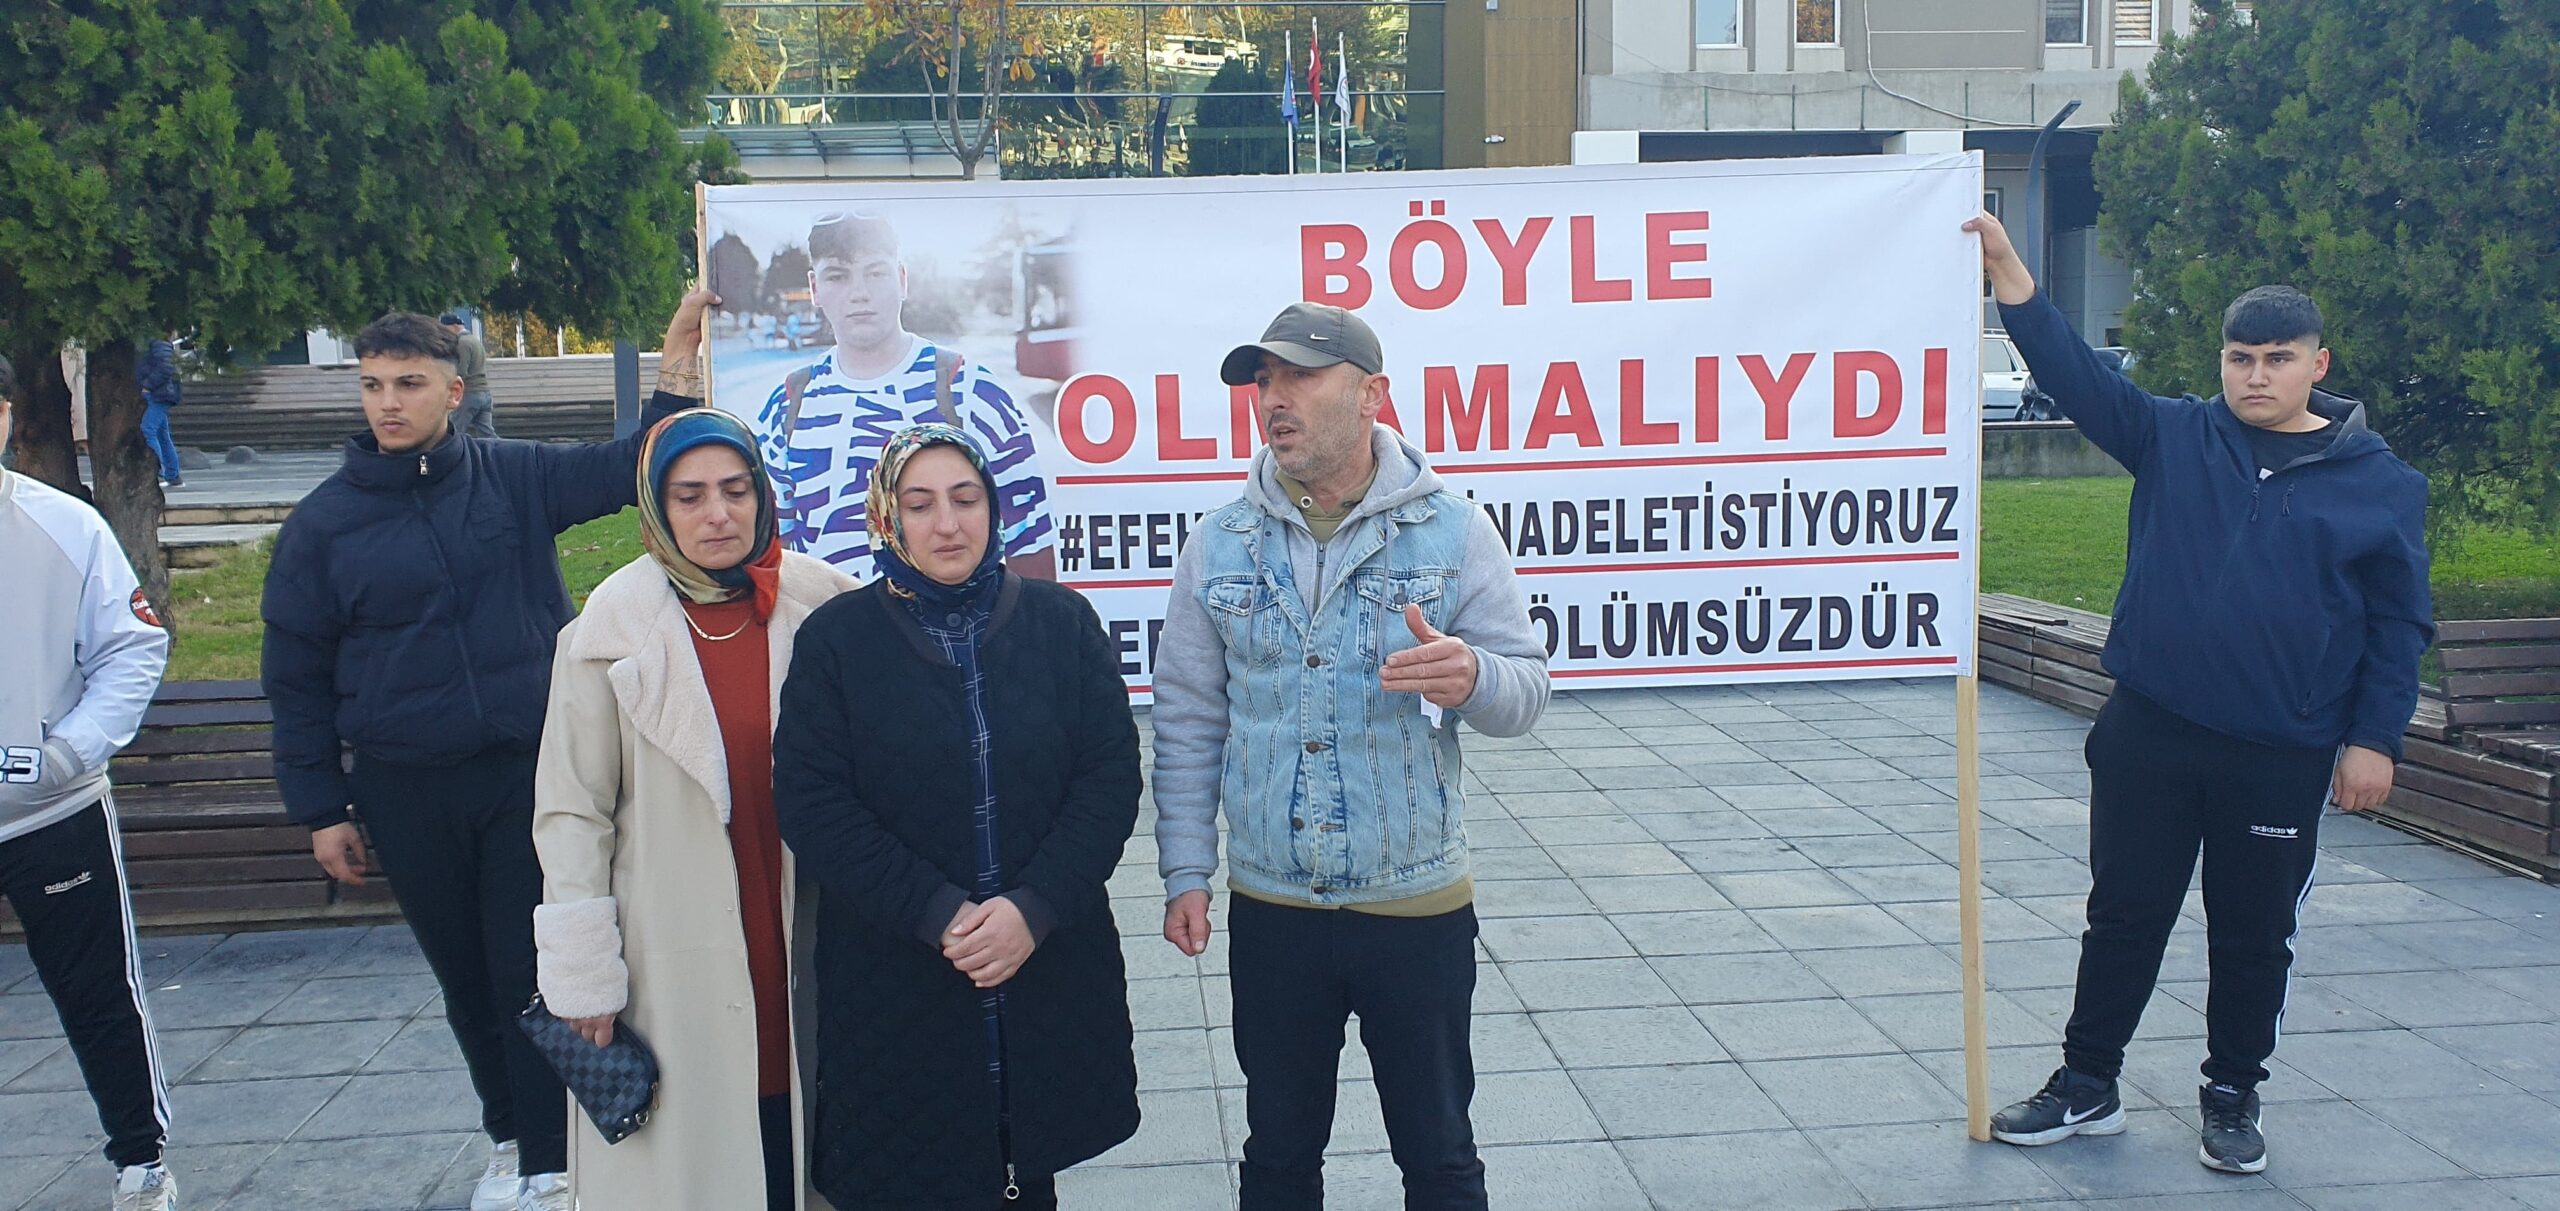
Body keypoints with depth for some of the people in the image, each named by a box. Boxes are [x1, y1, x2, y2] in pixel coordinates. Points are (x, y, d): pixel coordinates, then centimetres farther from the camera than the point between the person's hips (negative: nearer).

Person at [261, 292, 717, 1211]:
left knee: (534, 973, 0)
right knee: (467, 978, 14)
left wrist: (680, 360, -17)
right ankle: (511, 1135, 33)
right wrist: (320, 808, 3)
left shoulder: (514, 477, 0)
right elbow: (297, 678, 5)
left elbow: (631, 469, -4)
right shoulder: (323, 523, 1)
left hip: (529, 772, -1)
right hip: (406, 794, 2)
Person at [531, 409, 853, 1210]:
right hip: (675, 958, -1)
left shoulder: (820, 603, -1)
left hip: (806, 952, 2)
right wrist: (584, 980, -3)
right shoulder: (613, 626, -4)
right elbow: (570, 813, -2)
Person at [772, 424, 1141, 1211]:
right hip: (895, 987, -1)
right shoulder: (836, 638, -1)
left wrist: (1035, 908, -14)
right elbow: (811, 805, -6)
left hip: (1050, 972, 1)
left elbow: (1111, 776, -2)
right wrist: (937, 914, -16)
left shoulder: (1062, 622, 2)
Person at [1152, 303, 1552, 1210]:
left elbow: (1526, 691, -6)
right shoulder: (1219, 546, 0)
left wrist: (1472, 677, -29)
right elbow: (1188, 722, 4)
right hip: (1270, 910, 2)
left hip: (1420, 907, -1)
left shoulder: (1452, 531, -5)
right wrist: (1185, 872, 0)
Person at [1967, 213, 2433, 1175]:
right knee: (2124, 915, 10)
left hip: (2283, 757, -1)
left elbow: (2399, 623, 3)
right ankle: (2087, 1086, 23)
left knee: (2254, 937, 11)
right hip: (2149, 734, 1)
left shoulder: (2379, 482, 1)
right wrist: (2008, 272, -14)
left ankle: (2232, 1098, 29)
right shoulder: (2174, 438, 3)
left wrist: (2374, 738, -2)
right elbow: (2074, 374, -5)